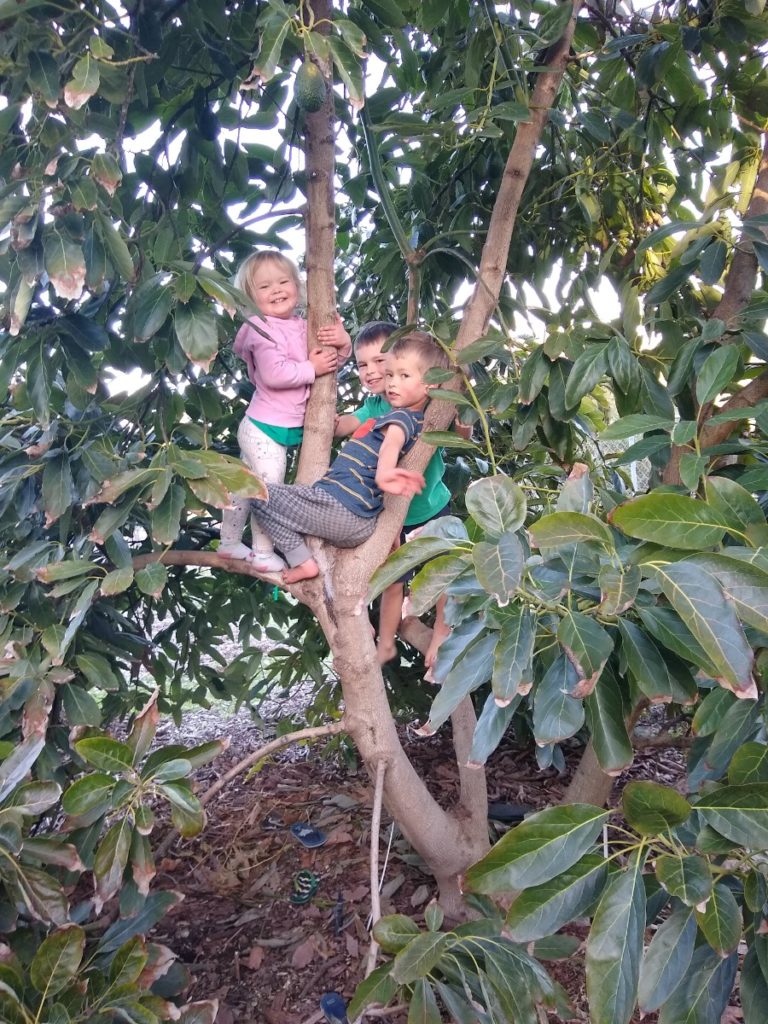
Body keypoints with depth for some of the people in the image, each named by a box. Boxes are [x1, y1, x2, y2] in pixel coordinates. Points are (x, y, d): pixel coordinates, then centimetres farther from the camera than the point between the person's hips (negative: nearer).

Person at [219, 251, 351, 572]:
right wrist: (311, 368, -20)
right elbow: (274, 374, -29)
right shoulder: (262, 330, -16)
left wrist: (343, 342, -7)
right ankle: (263, 555, 10)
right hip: (266, 430, -9)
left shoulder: (302, 327, 8)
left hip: (259, 429, 9)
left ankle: (229, 543, 35)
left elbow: (332, 360, 14)